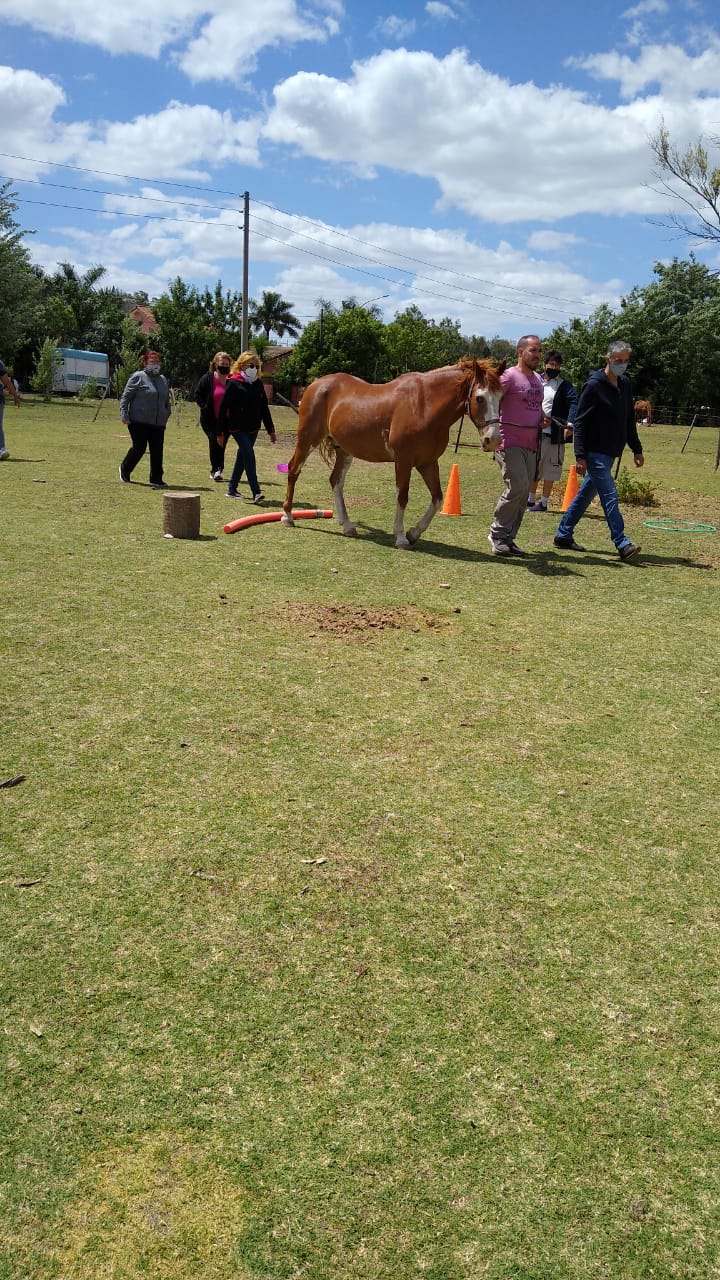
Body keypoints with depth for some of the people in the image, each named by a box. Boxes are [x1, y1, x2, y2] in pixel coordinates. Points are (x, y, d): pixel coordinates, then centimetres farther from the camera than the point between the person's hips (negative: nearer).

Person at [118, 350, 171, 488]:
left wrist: (166, 415, 15)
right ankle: (125, 469, 24)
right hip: (139, 422, -5)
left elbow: (167, 401, 25)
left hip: (158, 423, 5)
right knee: (139, 447, -1)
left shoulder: (163, 380, 15)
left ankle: (156, 479, 4)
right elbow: (125, 397, -4)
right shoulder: (138, 377, -3)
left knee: (157, 451, 0)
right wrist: (124, 415, -11)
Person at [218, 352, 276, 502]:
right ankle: (256, 492, -19)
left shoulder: (258, 384, 10)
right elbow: (223, 408, -9)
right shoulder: (234, 383, -8)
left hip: (253, 428, 7)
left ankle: (232, 489, 25)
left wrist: (270, 430, 14)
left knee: (243, 457, 13)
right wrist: (222, 432, -11)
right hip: (238, 427, -7)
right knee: (249, 456, -16)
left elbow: (264, 407, 16)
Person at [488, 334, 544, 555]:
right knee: (518, 487, -18)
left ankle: (507, 538, 15)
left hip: (531, 446, 8)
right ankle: (497, 533, -4)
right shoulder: (509, 376, -7)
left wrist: (543, 419, 10)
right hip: (510, 443, -8)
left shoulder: (538, 379, 17)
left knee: (523, 493, 7)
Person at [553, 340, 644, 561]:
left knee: (586, 493, 13)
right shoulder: (594, 385, -11)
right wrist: (580, 456, -18)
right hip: (595, 452, -8)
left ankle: (563, 535, 22)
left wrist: (637, 449, 20)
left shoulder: (626, 385, 12)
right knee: (610, 496, -10)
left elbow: (629, 421, 21)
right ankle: (622, 544, -9)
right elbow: (579, 422, -12)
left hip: (610, 452, 8)